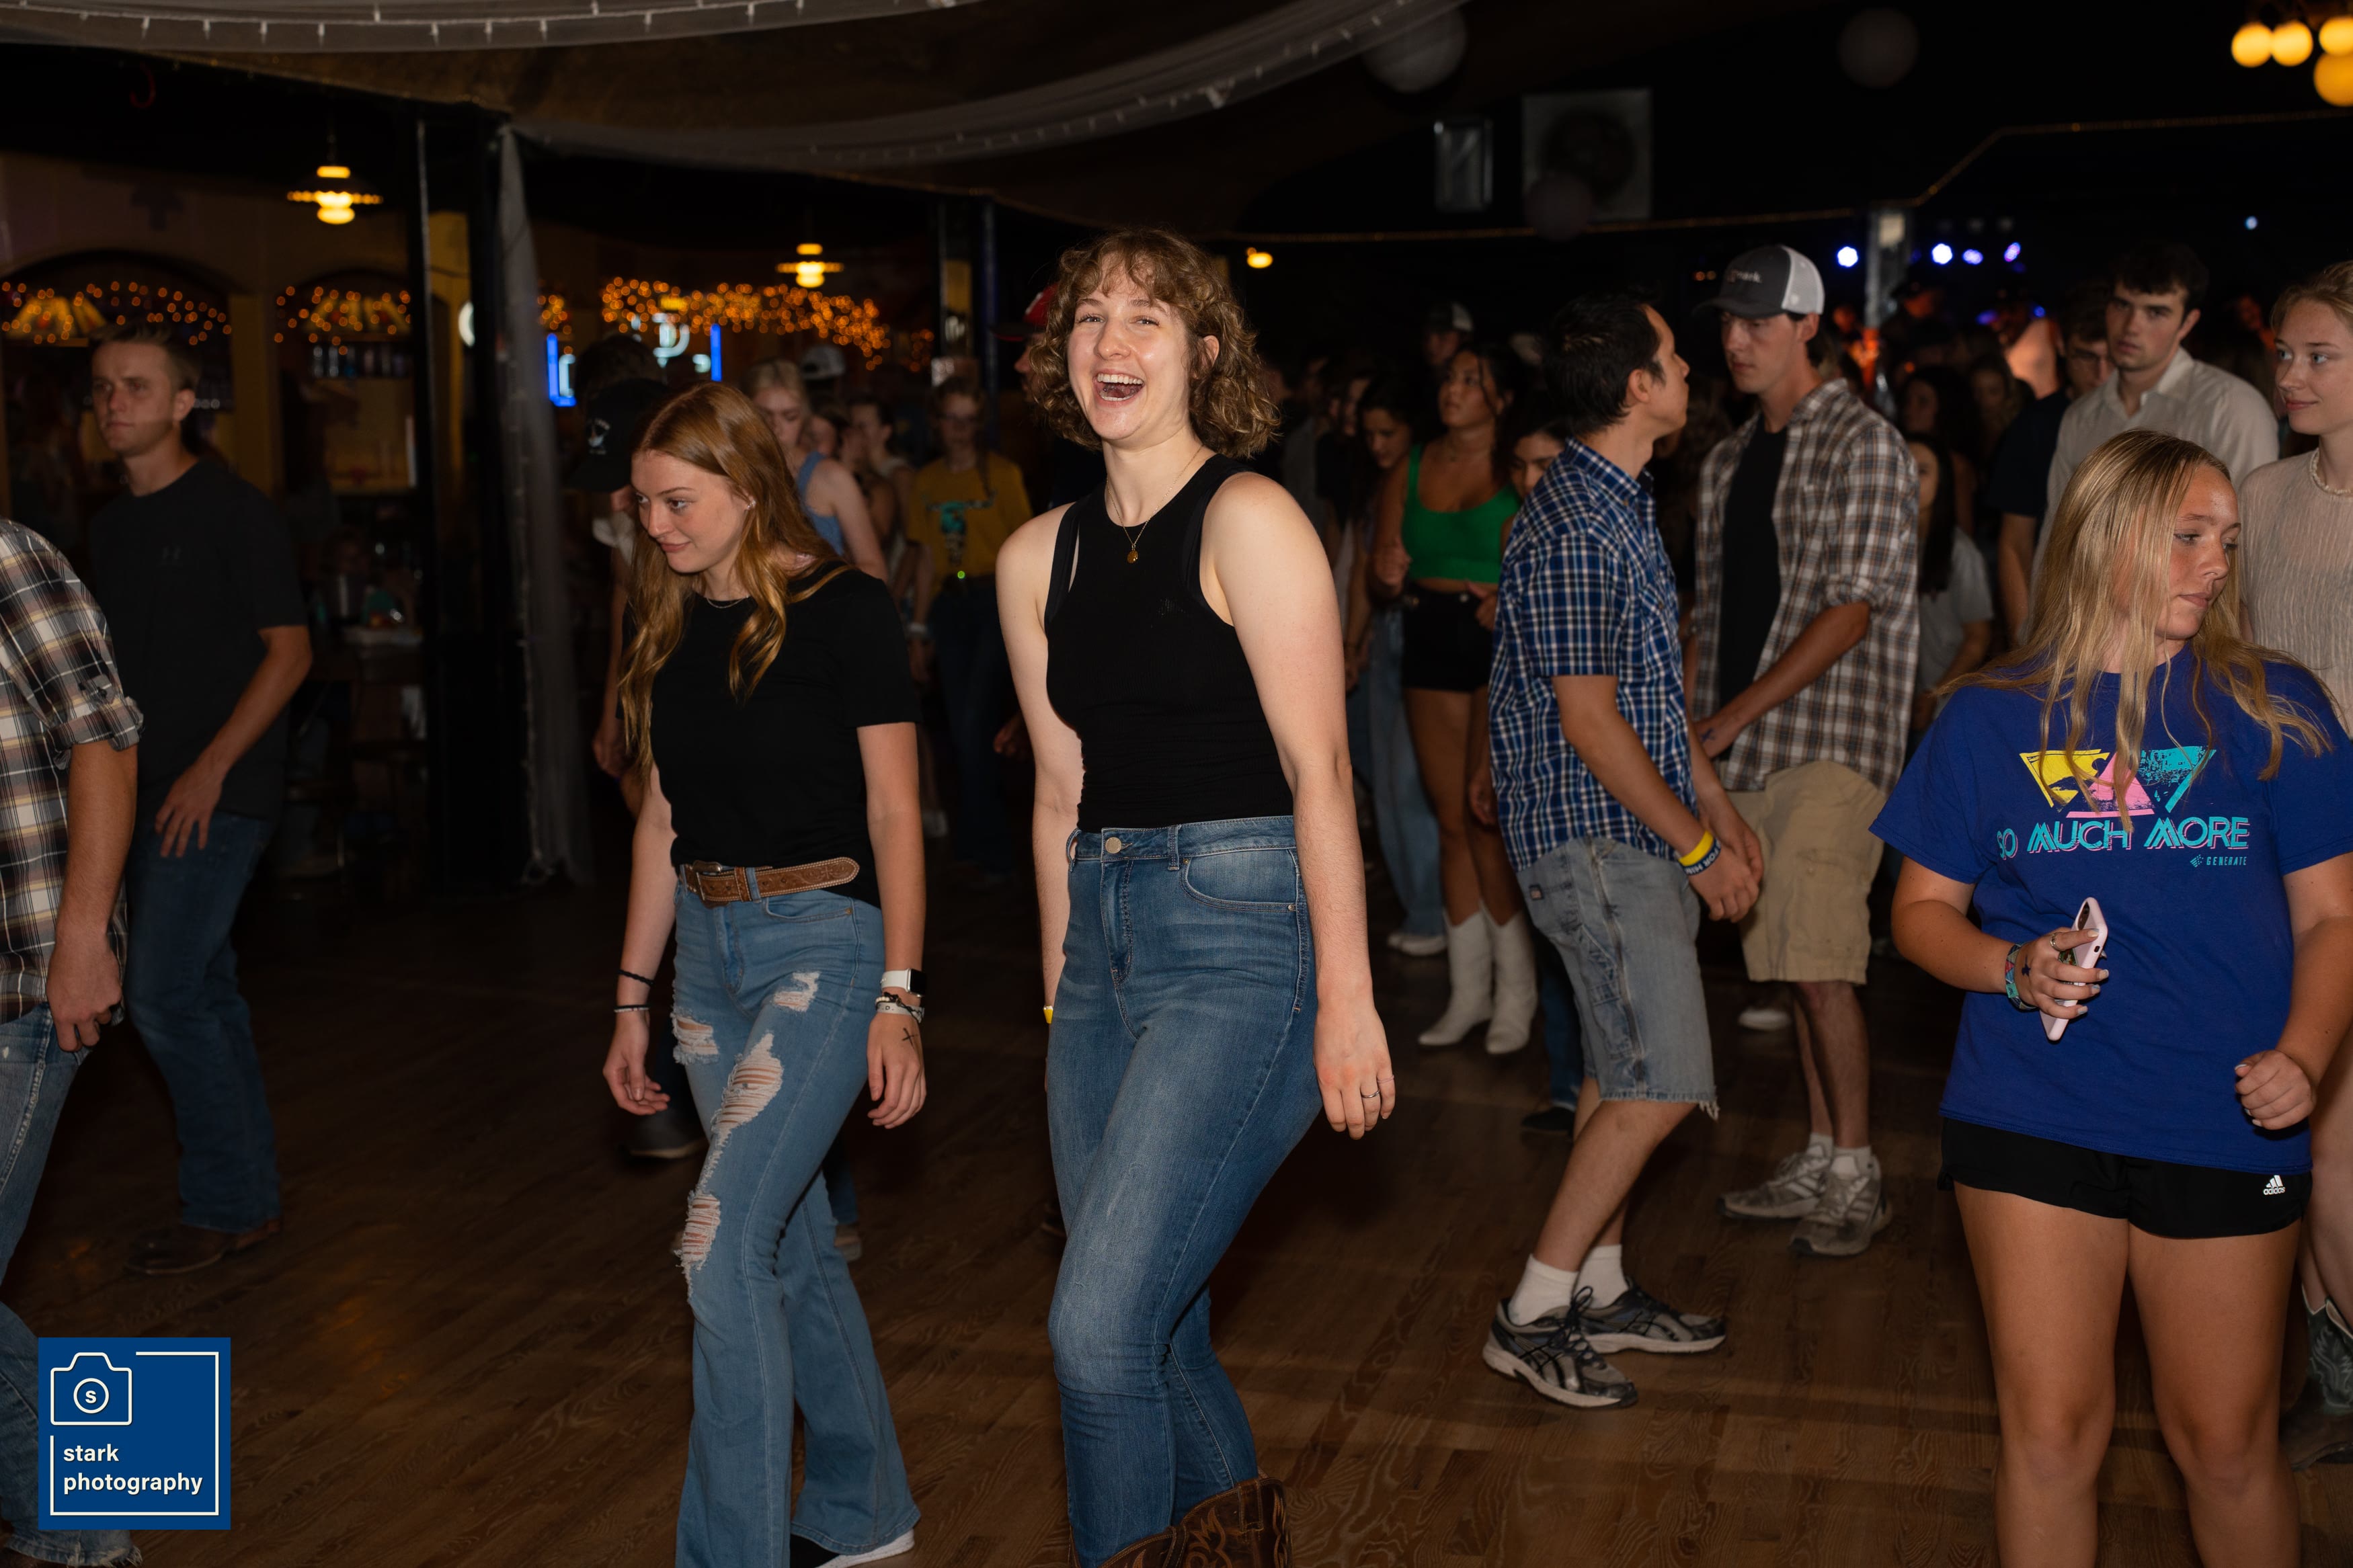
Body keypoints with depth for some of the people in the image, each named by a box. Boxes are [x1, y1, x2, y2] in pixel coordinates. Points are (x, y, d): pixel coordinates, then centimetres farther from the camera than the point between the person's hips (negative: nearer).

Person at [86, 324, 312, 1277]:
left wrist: (210, 769, -17)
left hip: (219, 793, -8)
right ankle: (251, 1199, 21)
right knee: (204, 995, 12)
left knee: (163, 994, -10)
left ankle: (221, 1206, 3)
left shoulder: (232, 512, -8)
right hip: (147, 794, 8)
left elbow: (288, 650, -11)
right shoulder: (111, 527, 14)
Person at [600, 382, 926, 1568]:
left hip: (824, 939, -7)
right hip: (709, 948, 7)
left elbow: (893, 815, -10)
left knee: (723, 1238, -14)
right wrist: (631, 999, 14)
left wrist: (898, 998, -15)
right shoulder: (670, 627, 10)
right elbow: (662, 823, 14)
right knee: (793, 1241, 14)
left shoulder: (843, 612, -9)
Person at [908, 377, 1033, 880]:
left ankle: (990, 851, -3)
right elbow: (926, 556, 13)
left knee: (975, 725, -12)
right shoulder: (926, 480, 12)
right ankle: (975, 844, 19)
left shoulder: (1001, 472, 0)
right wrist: (920, 625, 9)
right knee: (962, 726, 8)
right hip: (949, 604, 5)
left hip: (996, 598, -4)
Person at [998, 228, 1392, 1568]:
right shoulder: (1040, 556, 11)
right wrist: (1058, 998, 16)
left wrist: (1347, 995, -15)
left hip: (1242, 931, -7)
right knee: (1158, 1330, 13)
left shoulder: (1247, 520, -8)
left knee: (1100, 1328, -12)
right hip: (1106, 938, 7)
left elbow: (1320, 767, -12)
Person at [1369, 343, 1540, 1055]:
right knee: (1453, 822, 8)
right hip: (1431, 644, 5)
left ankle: (1516, 988, 6)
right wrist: (1390, 576, -8)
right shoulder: (1410, 470, 12)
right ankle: (1469, 989, 17)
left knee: (1487, 816, -9)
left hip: (1503, 646, -5)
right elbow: (1381, 572, 13)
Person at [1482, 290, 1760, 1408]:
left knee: (1623, 1072, 15)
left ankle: (1598, 1290, 26)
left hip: (1636, 833, 10)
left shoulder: (1619, 508, 13)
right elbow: (1591, 722, -20)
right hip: (1593, 834, -10)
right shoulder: (1573, 532, -19)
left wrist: (1717, 805, 19)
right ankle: (1532, 1315, -1)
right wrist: (1700, 847, -13)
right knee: (1661, 1081, -10)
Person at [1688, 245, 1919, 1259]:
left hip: (1832, 740, -7)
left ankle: (1857, 1179, 0)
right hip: (1742, 754, 7)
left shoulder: (1863, 444, -4)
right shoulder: (1727, 461, 18)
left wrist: (1731, 717, -15)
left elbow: (1851, 612, -12)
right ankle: (1818, 1161, 19)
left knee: (1820, 966, -11)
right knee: (1789, 965, 10)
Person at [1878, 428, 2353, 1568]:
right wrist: (2015, 967, -12)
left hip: (2226, 1130, 0)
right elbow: (1924, 909, 8)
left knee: (2226, 1443, 9)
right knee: (2049, 1433, 5)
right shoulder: (1993, 715, 4)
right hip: (2034, 1119, 0)